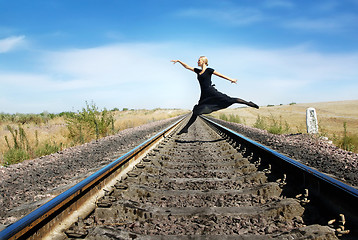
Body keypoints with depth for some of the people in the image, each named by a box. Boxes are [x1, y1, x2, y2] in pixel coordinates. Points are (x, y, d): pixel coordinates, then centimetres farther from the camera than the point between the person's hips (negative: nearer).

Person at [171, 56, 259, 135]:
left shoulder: (209, 70, 1)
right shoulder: (198, 71, 18)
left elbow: (220, 75, 0)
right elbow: (187, 66, 25)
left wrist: (231, 79, -5)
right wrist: (179, 61, 23)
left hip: (211, 92, -6)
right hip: (204, 95, 6)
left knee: (229, 100, -14)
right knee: (195, 112, 5)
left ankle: (248, 103, -7)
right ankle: (185, 128, 8)